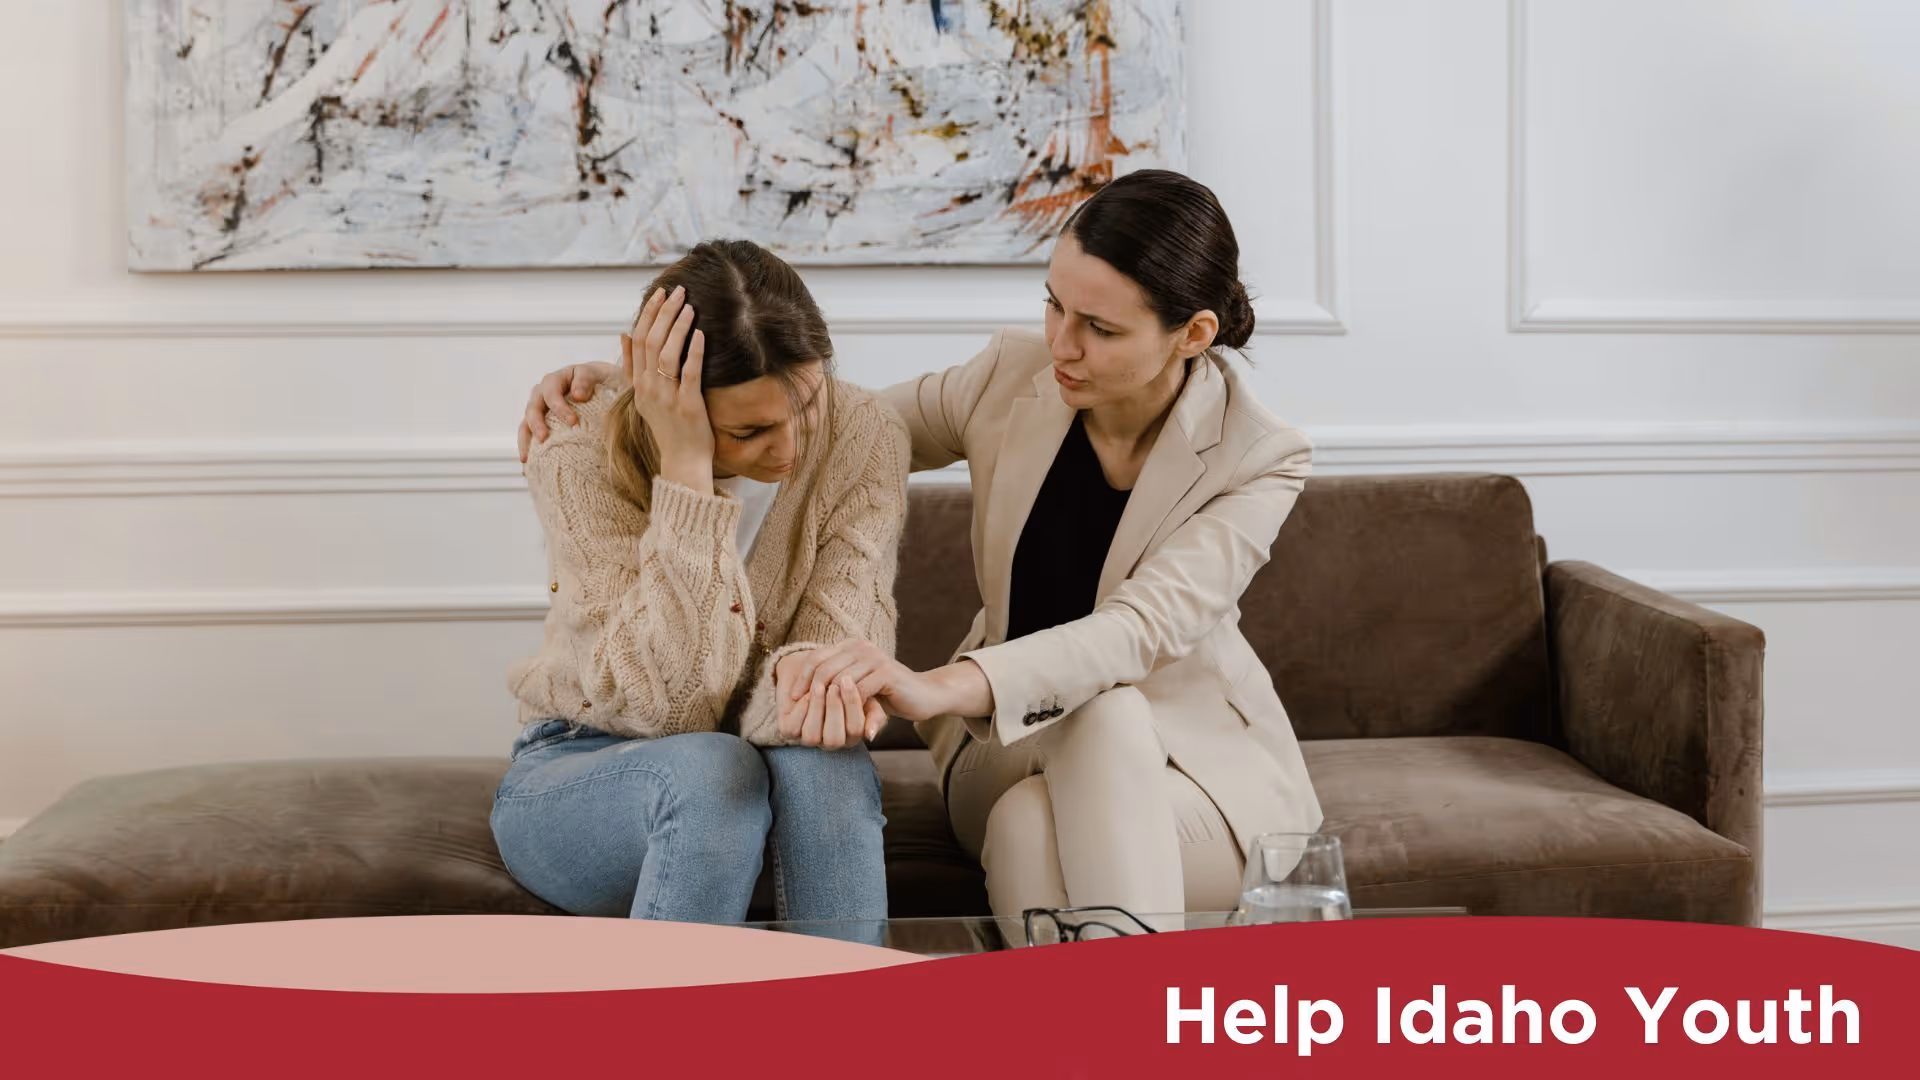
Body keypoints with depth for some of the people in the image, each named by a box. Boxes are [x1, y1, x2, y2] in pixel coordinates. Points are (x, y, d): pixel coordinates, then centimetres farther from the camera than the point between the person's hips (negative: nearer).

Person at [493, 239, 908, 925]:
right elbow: (667, 702, -29)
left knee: (821, 758, -33)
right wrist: (686, 470, -34)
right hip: (580, 773, -2)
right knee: (709, 768, -36)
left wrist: (804, 675, -45)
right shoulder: (581, 463, -22)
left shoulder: (864, 439, -14)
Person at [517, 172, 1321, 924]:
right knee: (1103, 714, -36)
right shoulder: (1014, 377, -7)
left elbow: (1140, 629, -32)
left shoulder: (1259, 460, -17)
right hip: (1015, 746, 3)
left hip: (1191, 765, -2)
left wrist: (934, 689, -49)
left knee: (1030, 826, -38)